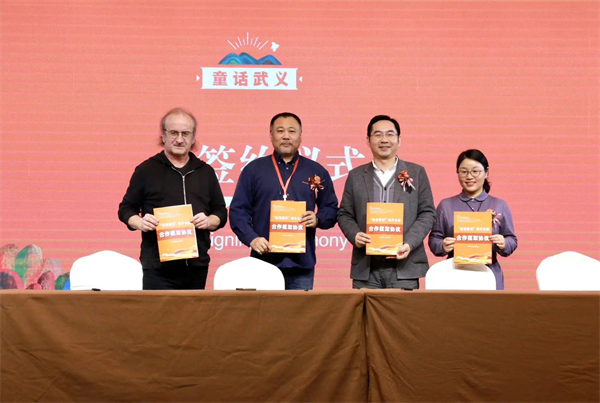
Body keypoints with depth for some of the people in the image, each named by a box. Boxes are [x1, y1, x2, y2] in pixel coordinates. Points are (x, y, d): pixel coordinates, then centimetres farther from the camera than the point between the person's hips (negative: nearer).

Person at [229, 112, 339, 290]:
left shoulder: (317, 171, 11)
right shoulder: (253, 169, 7)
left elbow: (331, 209, 14)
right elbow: (238, 210, 3)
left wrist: (318, 219, -8)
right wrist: (251, 238, -12)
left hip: (302, 262, 1)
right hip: (264, 261, -1)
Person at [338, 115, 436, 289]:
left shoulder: (416, 173, 10)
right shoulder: (356, 176, 13)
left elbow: (427, 213, 5)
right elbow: (344, 215, 12)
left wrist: (409, 243, -10)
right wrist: (355, 235, -9)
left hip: (404, 267, -1)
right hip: (365, 268, 1)